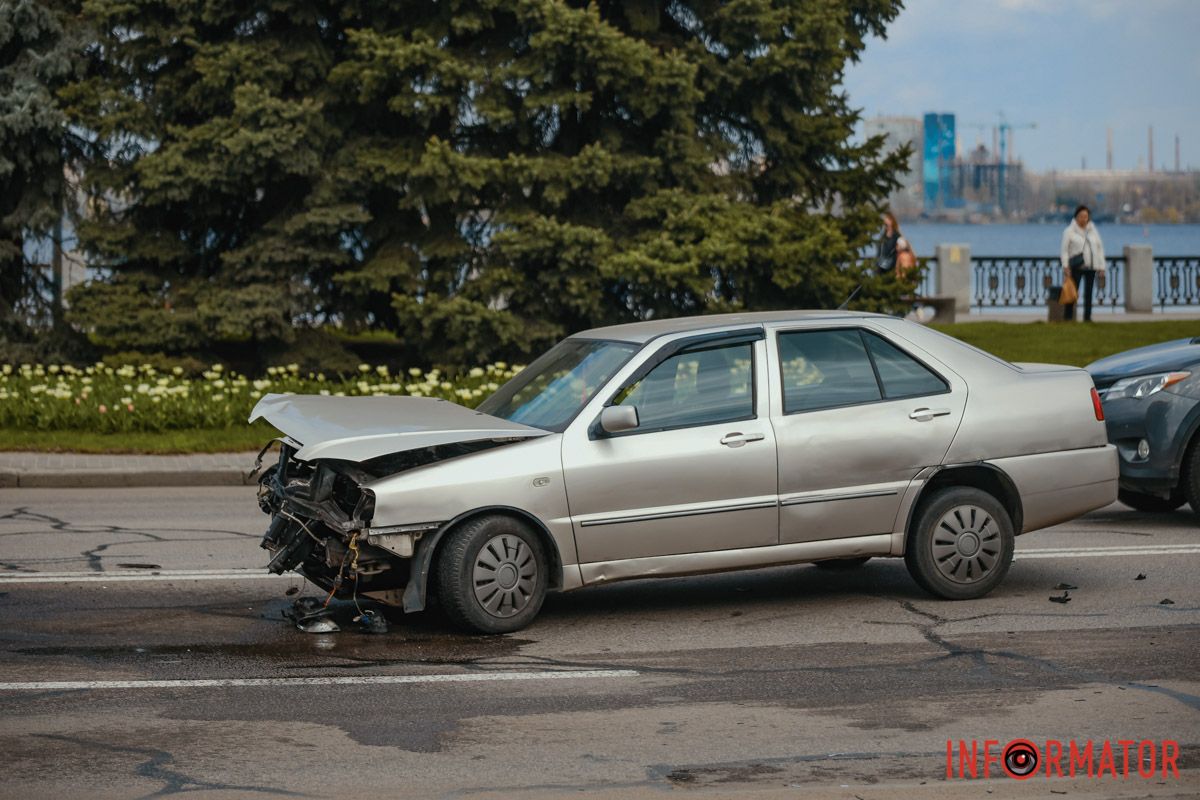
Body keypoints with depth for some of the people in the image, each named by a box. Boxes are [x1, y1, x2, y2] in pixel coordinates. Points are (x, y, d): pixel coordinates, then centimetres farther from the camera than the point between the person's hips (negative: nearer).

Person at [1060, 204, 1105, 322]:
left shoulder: (1093, 231, 12)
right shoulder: (1070, 231, -1)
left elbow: (1100, 249, 13)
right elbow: (1064, 249, -4)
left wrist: (1101, 266, 7)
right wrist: (1065, 266, -12)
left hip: (1091, 267, 4)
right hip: (1076, 267, -4)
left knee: (1088, 293, 6)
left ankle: (1087, 317, 11)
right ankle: (1068, 317, -2)